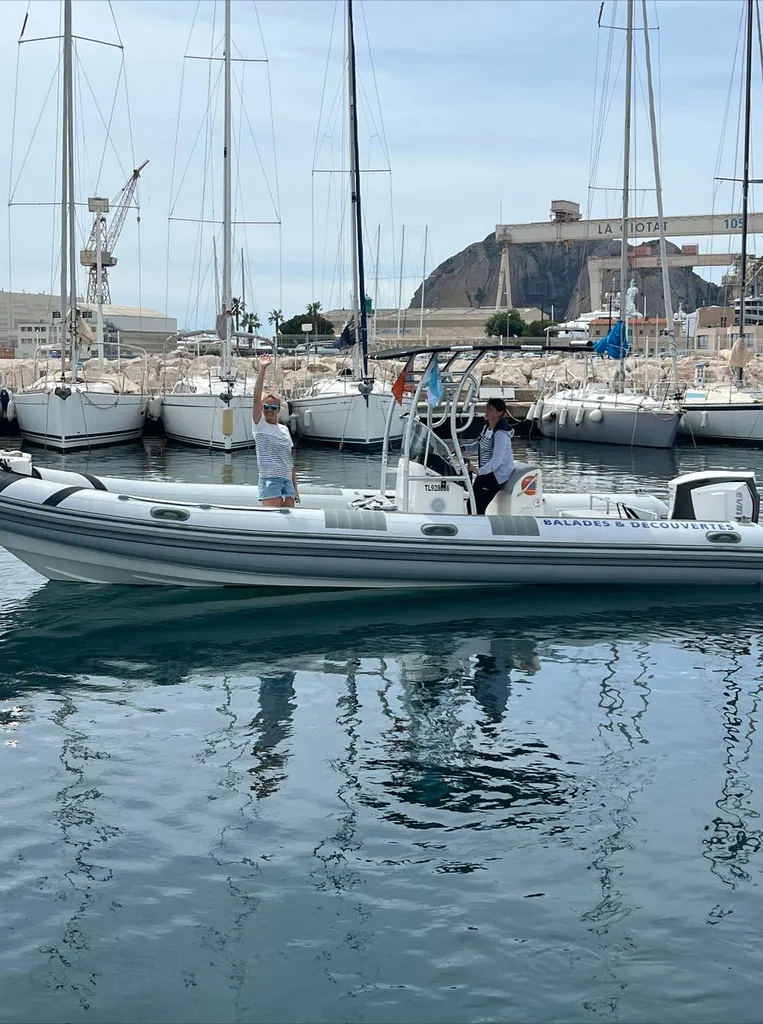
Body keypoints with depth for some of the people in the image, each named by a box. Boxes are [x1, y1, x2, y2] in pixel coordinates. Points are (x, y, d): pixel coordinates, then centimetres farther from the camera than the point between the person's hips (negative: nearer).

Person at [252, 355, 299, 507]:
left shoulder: (284, 429, 15)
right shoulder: (260, 425, 1)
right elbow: (257, 396, -10)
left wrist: (295, 487, 12)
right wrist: (262, 369, -14)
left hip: (287, 480, 5)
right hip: (269, 480, -5)